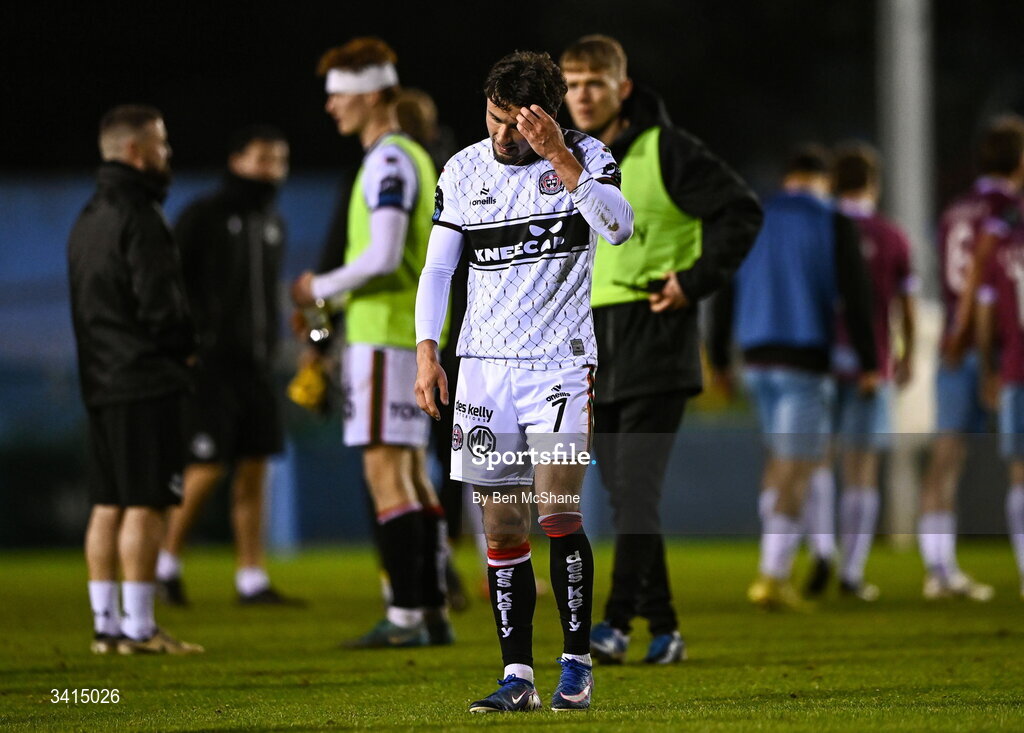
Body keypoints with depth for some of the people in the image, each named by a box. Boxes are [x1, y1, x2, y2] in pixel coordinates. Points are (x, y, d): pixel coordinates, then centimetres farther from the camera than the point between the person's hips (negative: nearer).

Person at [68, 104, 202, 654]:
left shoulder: (86, 219, 17)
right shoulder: (137, 218, -14)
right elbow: (160, 305, -19)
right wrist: (186, 346, 1)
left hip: (101, 381, 9)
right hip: (145, 381, -9)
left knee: (108, 506, 10)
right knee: (145, 506, -7)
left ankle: (106, 623, 11)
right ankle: (137, 627, -8)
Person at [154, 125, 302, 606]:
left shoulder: (272, 224, 15)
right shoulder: (204, 216, -5)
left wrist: (270, 346, 17)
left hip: (255, 363, 7)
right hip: (210, 363, -7)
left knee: (253, 470, 3)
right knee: (207, 468, -9)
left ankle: (252, 580, 4)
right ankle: (166, 563, 6)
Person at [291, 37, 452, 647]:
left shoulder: (388, 161, -13)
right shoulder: (413, 157, 17)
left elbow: (383, 256, -21)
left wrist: (321, 289, -8)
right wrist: (333, 299, 20)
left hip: (384, 335, -10)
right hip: (410, 331, 10)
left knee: (386, 470, -9)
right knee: (411, 473, 10)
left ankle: (406, 614, -12)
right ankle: (433, 612, 11)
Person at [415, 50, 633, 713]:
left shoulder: (586, 157, -2)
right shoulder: (463, 171, 8)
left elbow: (619, 228, -21)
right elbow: (437, 268, 12)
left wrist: (559, 157, -28)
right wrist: (426, 352, 1)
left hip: (560, 364, -4)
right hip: (484, 365, 4)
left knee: (558, 514, -16)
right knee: (502, 527, 2)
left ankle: (577, 665, -6)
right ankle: (518, 676, 6)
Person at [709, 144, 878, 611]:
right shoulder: (833, 225, -4)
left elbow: (725, 295, 10)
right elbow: (855, 297, -9)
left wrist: (719, 361, 16)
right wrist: (868, 364, -5)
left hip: (757, 359, 5)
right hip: (805, 360, -5)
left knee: (779, 457, 21)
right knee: (796, 469, -3)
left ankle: (775, 563, 15)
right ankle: (773, 576, -9)